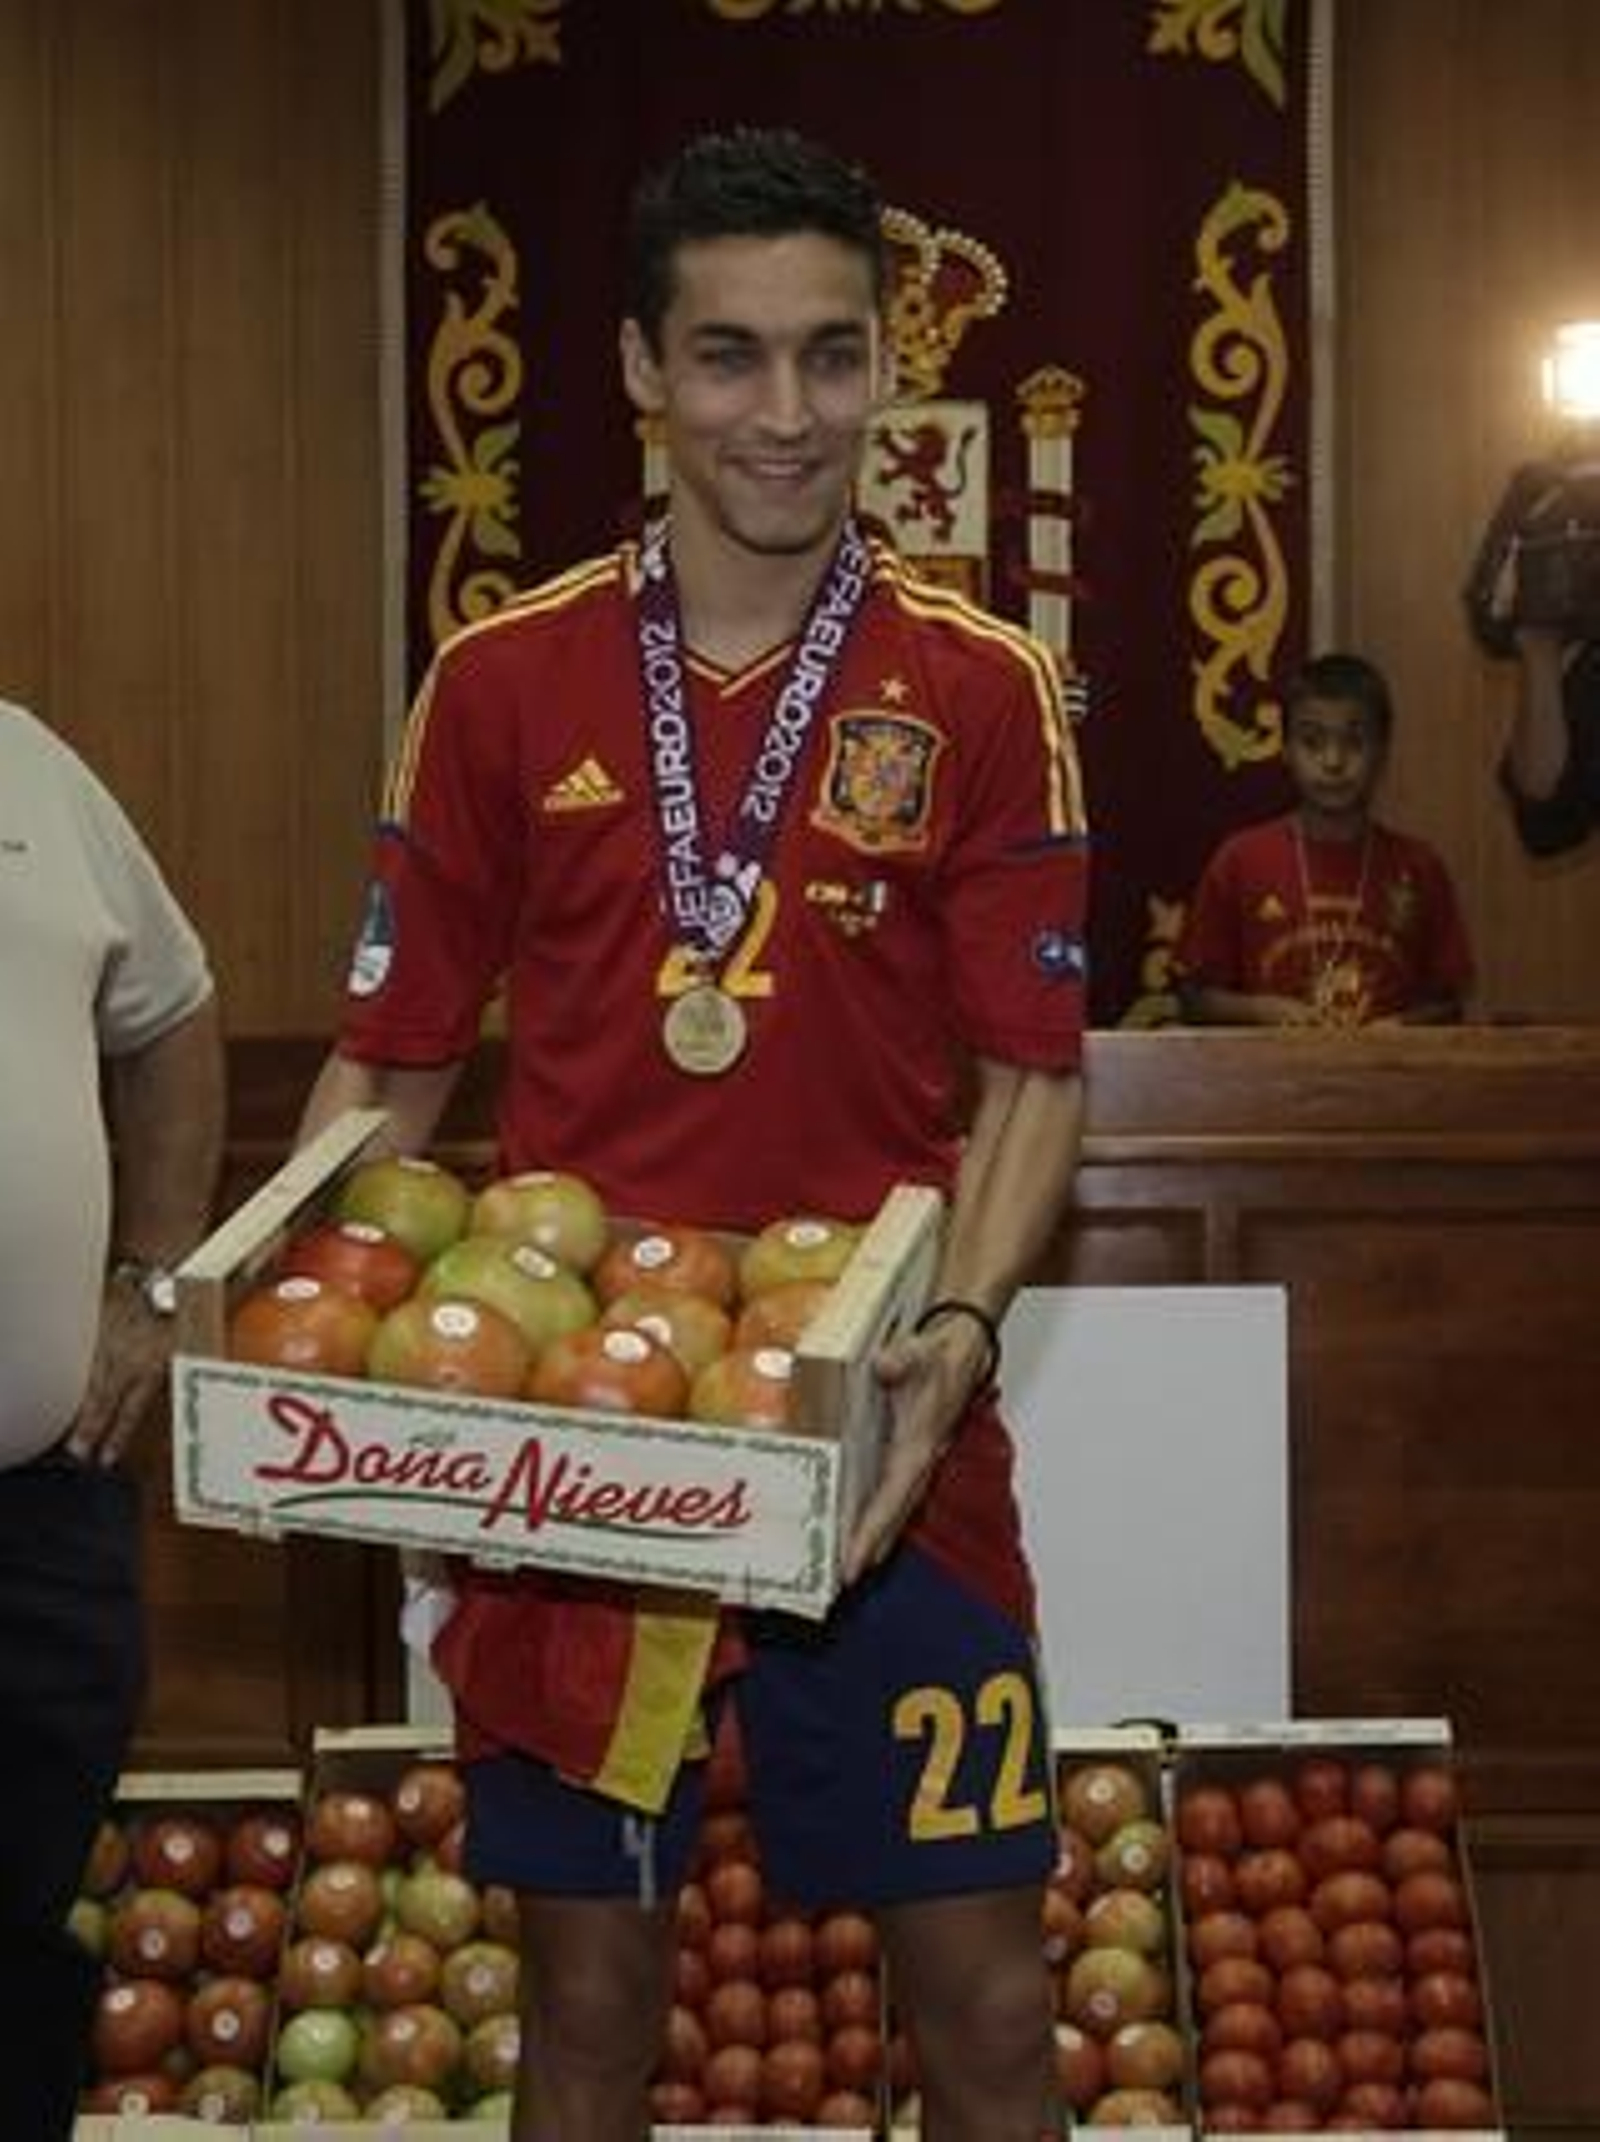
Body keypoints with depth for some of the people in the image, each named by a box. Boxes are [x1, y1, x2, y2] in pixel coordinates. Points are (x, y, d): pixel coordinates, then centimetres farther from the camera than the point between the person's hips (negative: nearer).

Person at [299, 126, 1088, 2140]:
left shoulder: (980, 691, 0)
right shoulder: (502, 683, 3)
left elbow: (1032, 1072, -1)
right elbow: (394, 1056, 7)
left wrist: (959, 1325, -18)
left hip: (880, 1448, -1)